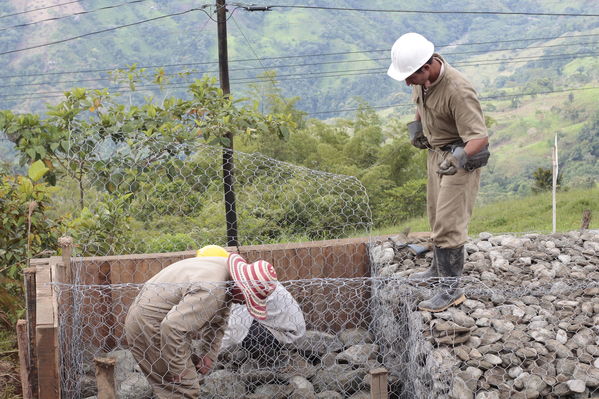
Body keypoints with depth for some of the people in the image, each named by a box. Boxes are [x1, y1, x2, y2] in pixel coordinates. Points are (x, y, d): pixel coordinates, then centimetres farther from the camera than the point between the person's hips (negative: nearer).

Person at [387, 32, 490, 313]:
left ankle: (451, 289, -2)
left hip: (462, 157, -9)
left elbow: (479, 137, -35)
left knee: (448, 223, -9)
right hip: (437, 151, 9)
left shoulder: (458, 91, -34)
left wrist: (459, 158, -49)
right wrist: (417, 128, 10)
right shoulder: (422, 77, -9)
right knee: (436, 217, 21)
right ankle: (439, 269, 39)